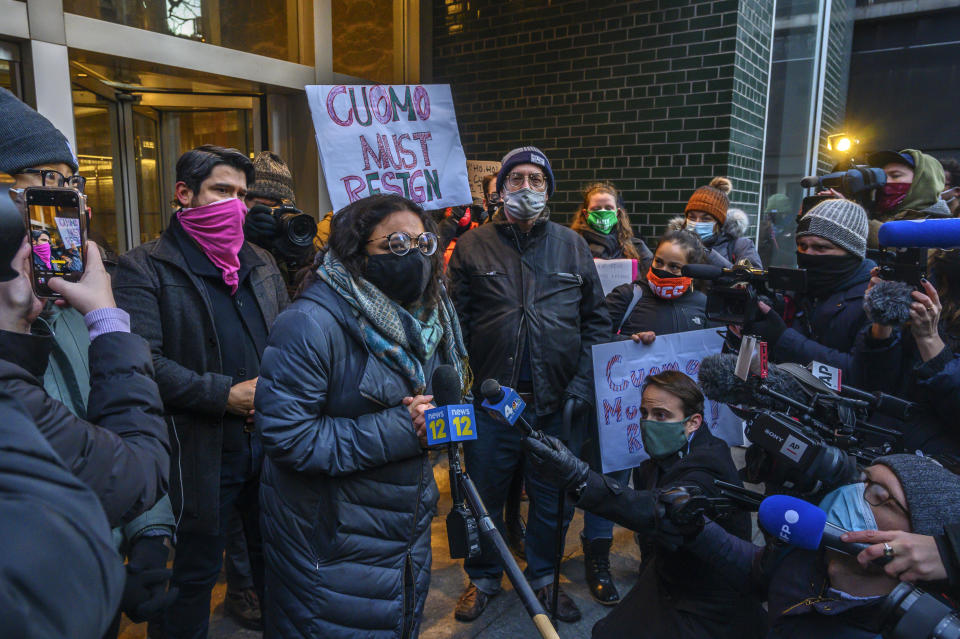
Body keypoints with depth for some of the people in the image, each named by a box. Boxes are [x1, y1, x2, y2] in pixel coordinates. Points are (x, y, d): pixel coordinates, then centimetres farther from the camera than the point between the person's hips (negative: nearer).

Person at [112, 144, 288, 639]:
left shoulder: (261, 264, 11)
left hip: (270, 444, 5)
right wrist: (226, 394, -20)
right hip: (199, 452, -5)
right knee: (196, 571, 13)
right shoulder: (144, 268, -7)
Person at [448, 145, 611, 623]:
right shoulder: (473, 247, 0)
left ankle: (543, 575, 41)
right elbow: (455, 324, -3)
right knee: (484, 496, 15)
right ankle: (483, 578, 39)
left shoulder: (572, 247, 6)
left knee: (553, 499, 17)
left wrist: (584, 383, -3)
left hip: (557, 403, 2)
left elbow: (596, 320, 7)